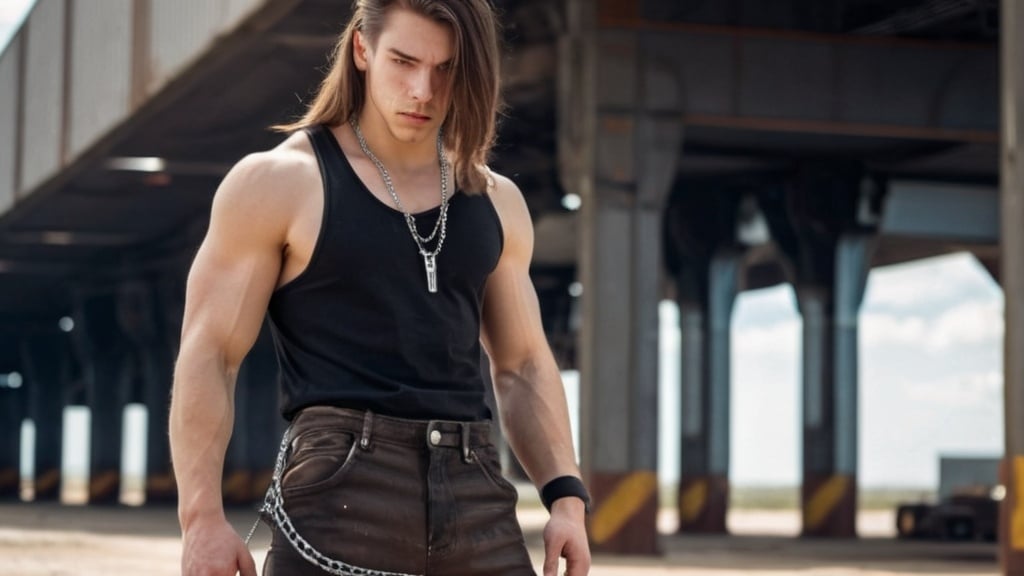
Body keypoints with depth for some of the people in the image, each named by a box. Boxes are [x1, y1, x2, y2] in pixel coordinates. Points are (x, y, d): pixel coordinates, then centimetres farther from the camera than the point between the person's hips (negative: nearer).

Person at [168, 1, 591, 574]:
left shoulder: (496, 203, 16)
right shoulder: (279, 183, 1)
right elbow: (208, 357, -2)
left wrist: (567, 495, 7)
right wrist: (202, 517, -12)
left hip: (475, 494, 5)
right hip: (341, 493, -4)